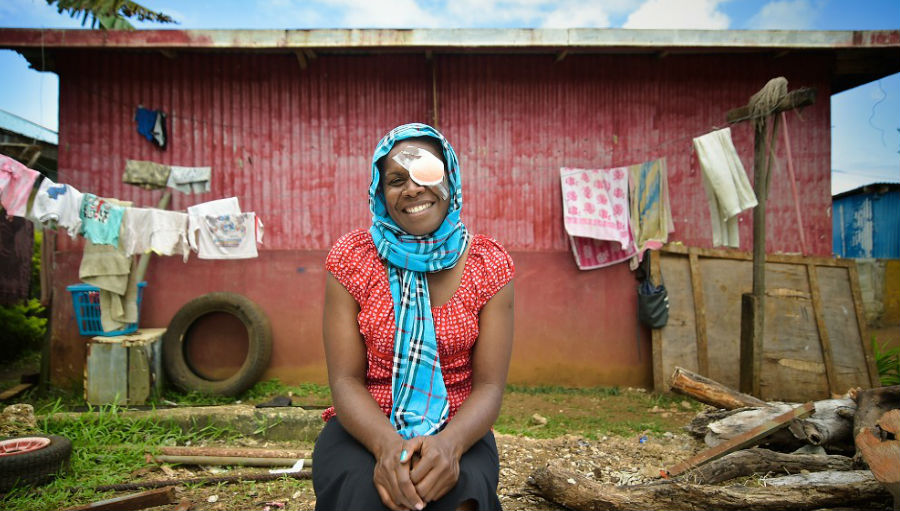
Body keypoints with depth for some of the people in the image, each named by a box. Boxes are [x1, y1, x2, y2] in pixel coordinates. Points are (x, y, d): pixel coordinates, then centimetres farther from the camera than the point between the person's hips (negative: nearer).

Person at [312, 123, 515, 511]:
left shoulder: (489, 265, -3)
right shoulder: (352, 258, -4)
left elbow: (489, 385, -6)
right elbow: (345, 380, -8)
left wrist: (450, 443, -28)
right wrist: (387, 445, -28)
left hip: (457, 430, 1)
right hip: (365, 428, 0)